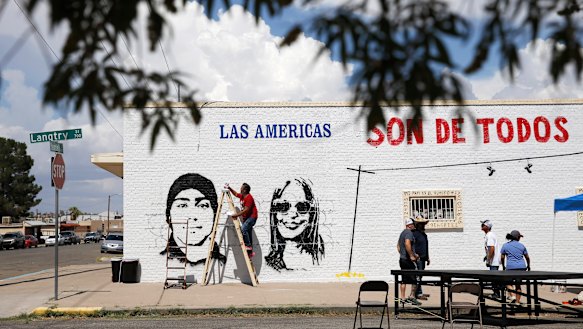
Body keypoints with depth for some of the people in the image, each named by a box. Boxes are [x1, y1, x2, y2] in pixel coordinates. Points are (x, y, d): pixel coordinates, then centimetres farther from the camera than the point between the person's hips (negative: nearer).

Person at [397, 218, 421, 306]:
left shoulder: (402, 233, 19)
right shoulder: (409, 233, -12)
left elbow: (398, 246, 26)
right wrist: (412, 255, -24)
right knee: (414, 279, -4)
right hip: (408, 260, -10)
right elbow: (407, 244, -27)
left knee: (404, 280, 9)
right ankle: (412, 297, -4)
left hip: (401, 259, 10)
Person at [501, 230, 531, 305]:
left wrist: (503, 266, 23)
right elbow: (527, 257, 16)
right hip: (521, 267, 2)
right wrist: (528, 266, 32)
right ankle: (517, 301, 11)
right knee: (518, 284, 13)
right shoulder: (521, 245, 9)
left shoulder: (505, 245, 5)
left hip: (510, 267, -2)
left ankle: (512, 296, -10)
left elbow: (502, 257, 8)